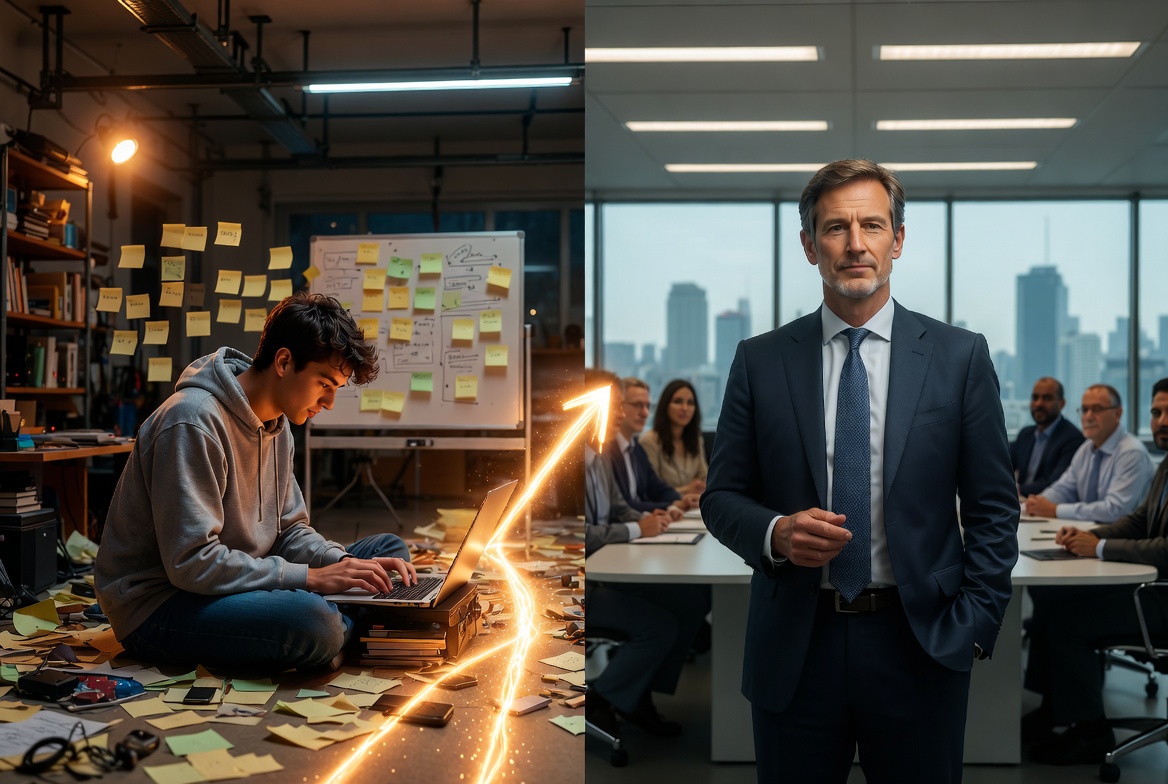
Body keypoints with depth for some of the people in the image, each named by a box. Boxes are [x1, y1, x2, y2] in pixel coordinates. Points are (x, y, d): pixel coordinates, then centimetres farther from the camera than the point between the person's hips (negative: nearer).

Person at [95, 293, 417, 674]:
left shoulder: (275, 423, 8)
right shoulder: (193, 421, -23)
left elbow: (289, 530, 12)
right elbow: (191, 563, -27)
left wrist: (346, 565, -8)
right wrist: (311, 577, -25)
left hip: (233, 585, 9)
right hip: (156, 606, -9)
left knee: (390, 551, 5)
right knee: (312, 622, -36)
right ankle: (348, 631, -5)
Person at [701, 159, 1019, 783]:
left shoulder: (960, 356, 0)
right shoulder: (759, 361, 1)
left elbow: (994, 509, 2)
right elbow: (721, 496, 4)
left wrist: (973, 628, -5)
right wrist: (775, 532, -15)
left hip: (919, 644, 0)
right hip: (793, 646, 1)